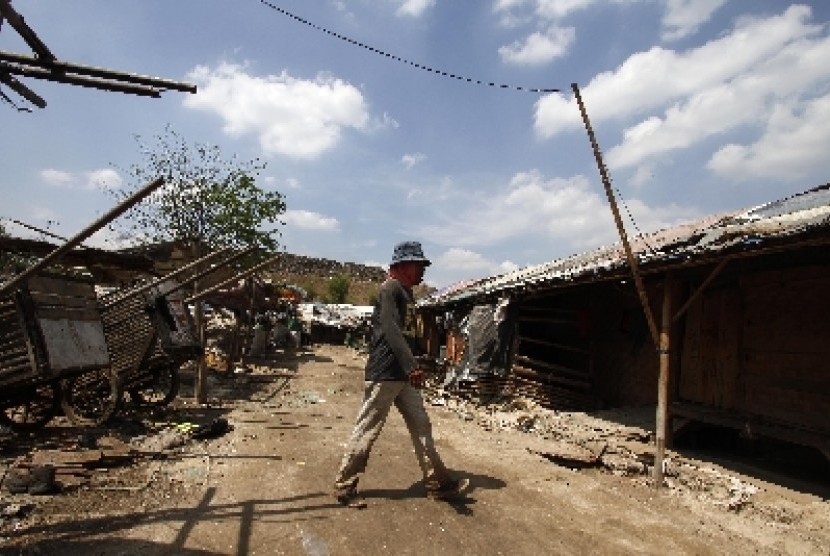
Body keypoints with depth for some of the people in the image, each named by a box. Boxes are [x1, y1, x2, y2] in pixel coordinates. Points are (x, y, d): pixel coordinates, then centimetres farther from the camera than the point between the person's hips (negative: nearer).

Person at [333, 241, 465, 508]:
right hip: (384, 374, -10)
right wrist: (413, 365, -34)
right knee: (367, 429, 1)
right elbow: (391, 329, -26)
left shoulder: (404, 293, 17)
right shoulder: (390, 289, -13)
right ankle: (344, 486, 14)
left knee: (421, 425, 11)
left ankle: (437, 482, 19)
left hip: (402, 374, 10)